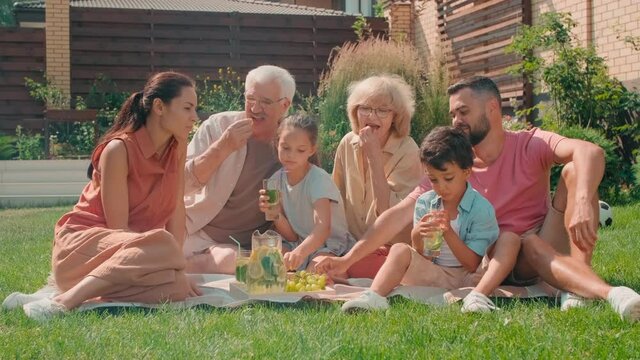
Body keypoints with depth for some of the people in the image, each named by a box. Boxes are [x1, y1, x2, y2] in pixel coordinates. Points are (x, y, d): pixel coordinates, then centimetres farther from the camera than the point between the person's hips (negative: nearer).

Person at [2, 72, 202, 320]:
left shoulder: (178, 147, 3)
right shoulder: (119, 150, -16)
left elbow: (176, 210, 0)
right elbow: (118, 227, -16)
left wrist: (176, 266, -11)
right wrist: (171, 258, -20)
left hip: (129, 248, 7)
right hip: (83, 242, -6)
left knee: (176, 288, -27)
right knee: (161, 247, -36)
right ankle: (64, 301, -31)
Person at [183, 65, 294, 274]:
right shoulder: (218, 125, -3)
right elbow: (181, 184, -10)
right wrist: (223, 147, -21)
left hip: (247, 247, 2)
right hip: (198, 235, -1)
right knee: (228, 260, -32)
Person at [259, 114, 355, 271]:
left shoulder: (319, 179, -16)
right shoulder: (278, 179, 0)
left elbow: (323, 228, -33)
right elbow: (290, 236, 2)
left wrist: (300, 252, -52)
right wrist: (276, 215, -19)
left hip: (331, 245, -5)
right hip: (299, 245, 5)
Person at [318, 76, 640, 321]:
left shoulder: (530, 145, -10)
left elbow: (589, 151, -30)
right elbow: (399, 214, -11)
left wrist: (583, 200, -51)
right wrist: (348, 259, -20)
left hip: (552, 243, 0)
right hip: (505, 259, 1)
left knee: (575, 170, -24)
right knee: (529, 243, -35)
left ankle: (580, 285, -39)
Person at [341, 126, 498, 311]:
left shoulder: (481, 209, -9)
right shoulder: (425, 203, 4)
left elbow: (472, 265, -9)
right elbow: (425, 258, 3)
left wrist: (448, 232, -20)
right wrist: (417, 236, -19)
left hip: (462, 279, -4)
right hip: (431, 272, 4)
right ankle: (373, 297, -36)